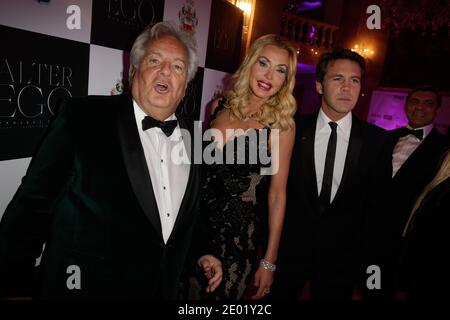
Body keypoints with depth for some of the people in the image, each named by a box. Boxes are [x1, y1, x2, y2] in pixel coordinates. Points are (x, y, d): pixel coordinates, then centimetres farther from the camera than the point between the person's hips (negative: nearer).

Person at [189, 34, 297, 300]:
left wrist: (269, 261, -6)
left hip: (239, 230, -3)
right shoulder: (219, 106, 0)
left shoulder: (282, 124, -10)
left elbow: (277, 193, -8)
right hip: (198, 220, 4)